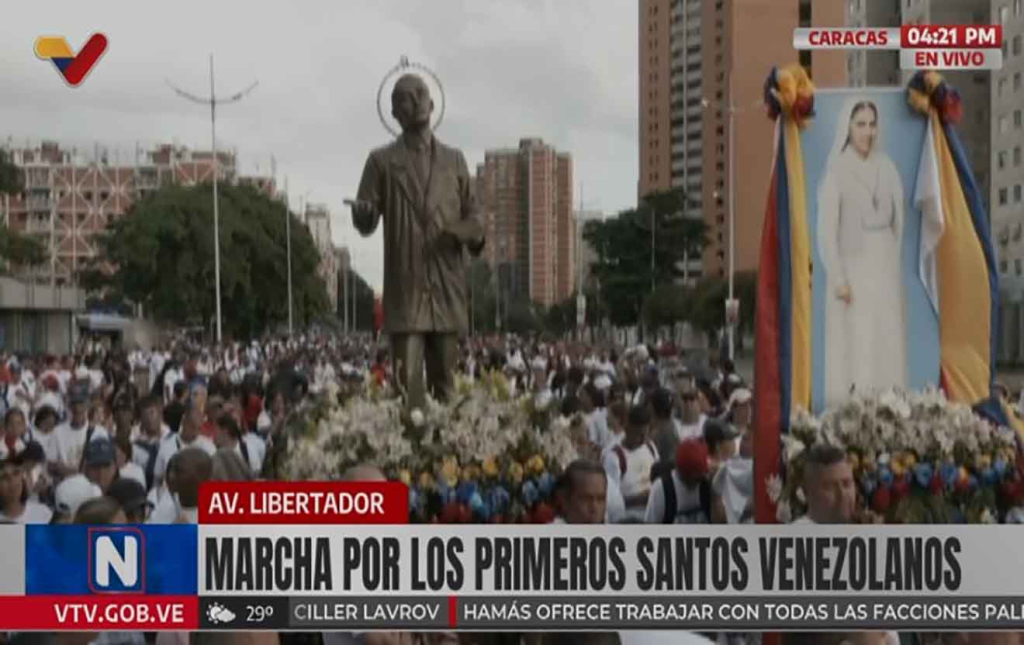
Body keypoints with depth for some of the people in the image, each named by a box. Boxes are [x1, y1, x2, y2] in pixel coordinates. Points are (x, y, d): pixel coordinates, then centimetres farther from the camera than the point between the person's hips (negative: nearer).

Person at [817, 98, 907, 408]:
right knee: (855, 348, -6)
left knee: (889, 344, 5)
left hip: (886, 265, 5)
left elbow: (897, 220, 12)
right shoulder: (836, 172, -8)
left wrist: (896, 268, 7)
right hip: (853, 267, -5)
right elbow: (826, 229, -11)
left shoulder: (886, 167, 8)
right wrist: (837, 279, -17)